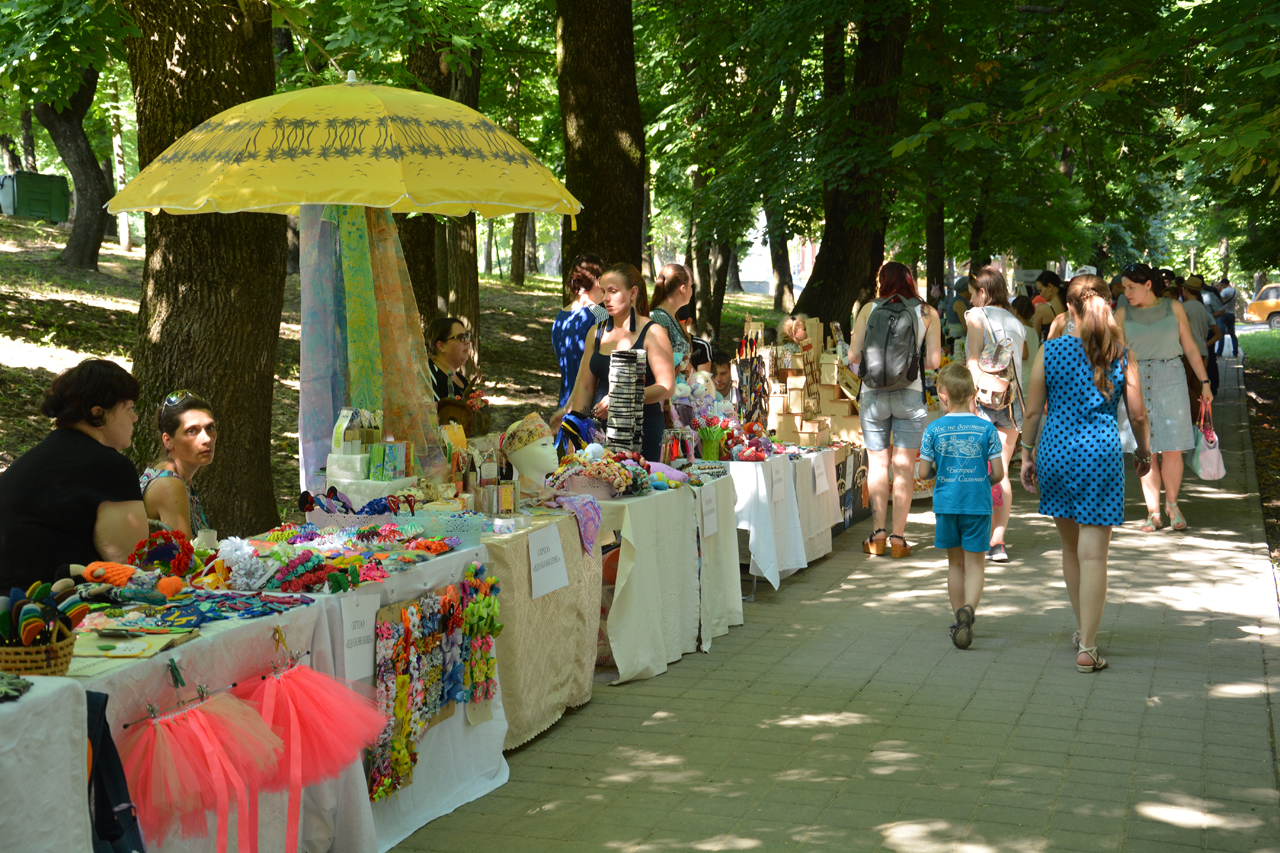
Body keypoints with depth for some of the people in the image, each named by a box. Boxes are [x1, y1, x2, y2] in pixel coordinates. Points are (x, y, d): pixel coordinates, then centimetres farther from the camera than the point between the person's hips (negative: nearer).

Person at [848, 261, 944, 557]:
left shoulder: (869, 309, 2)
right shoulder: (928, 314, 3)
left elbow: (853, 356, 0)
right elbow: (934, 361, -2)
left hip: (873, 393, 1)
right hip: (910, 394, -1)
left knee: (877, 463, 10)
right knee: (904, 466, 5)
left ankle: (877, 535, 10)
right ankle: (898, 537, 5)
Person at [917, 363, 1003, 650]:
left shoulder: (934, 429, -6)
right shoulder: (986, 428, -6)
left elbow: (923, 473, -4)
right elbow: (998, 473, -6)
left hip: (946, 505, 1)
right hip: (978, 505, -1)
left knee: (955, 564, 16)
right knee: (975, 564, 3)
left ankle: (959, 617, 23)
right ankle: (968, 608, -21)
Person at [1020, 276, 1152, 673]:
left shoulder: (1049, 351, -2)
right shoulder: (1121, 355, -3)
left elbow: (1033, 411, 0)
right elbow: (1138, 415, 1)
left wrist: (1027, 454, 12)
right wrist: (1144, 451, 19)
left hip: (1056, 451, 2)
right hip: (1101, 454, -2)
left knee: (1071, 548, 19)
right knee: (1093, 555, -1)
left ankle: (1081, 630, 33)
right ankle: (1087, 649, -1)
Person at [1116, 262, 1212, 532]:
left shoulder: (1173, 308, 4)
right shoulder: (1123, 314, 4)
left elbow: (1190, 348, 7)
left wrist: (1204, 382, 6)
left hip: (1171, 381, 0)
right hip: (1137, 384, 1)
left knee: (1172, 449, -3)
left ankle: (1172, 504, 17)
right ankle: (1153, 512, 7)